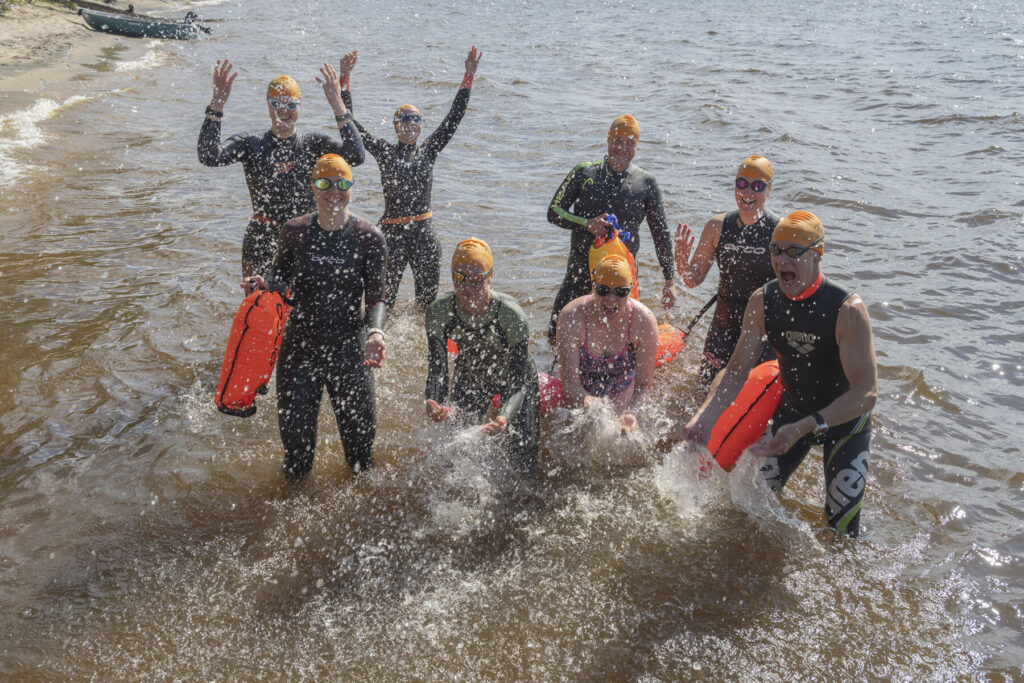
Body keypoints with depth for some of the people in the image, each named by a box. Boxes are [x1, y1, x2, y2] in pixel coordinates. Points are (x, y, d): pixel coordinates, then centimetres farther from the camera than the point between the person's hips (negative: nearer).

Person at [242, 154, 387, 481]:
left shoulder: (369, 237, -8)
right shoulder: (294, 231, -3)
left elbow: (375, 297, -8)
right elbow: (280, 278, 10)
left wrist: (375, 332, -27)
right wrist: (262, 284, -14)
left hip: (349, 348, -1)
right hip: (300, 344, 2)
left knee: (359, 431, 10)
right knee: (295, 430, 11)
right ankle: (296, 486, 43)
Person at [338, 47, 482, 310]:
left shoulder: (428, 151, 9)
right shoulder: (385, 152, 4)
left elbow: (454, 118, 7)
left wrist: (469, 76, 3)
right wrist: (344, 79, -6)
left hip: (424, 233, 2)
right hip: (392, 234, -2)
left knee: (429, 303, 7)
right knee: (383, 300, -2)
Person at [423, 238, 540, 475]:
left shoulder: (511, 315, -36)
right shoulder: (438, 311, -28)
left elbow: (519, 382, -33)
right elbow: (436, 371, -25)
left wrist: (504, 417, -54)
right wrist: (434, 405, -47)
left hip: (513, 377, -2)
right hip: (468, 378, 3)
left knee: (523, 466, 3)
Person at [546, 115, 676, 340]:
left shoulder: (646, 183, 1)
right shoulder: (584, 172, 1)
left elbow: (661, 233, 7)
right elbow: (554, 212, 0)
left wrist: (669, 281, 4)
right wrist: (587, 224, -18)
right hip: (580, 270, 0)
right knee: (556, 337, 10)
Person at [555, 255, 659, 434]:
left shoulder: (644, 321, -21)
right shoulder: (571, 317, -24)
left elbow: (643, 386, -16)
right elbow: (569, 384, -25)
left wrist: (630, 413, -37)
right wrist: (589, 401, -47)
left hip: (624, 401, 0)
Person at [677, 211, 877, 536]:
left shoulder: (847, 310, -30)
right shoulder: (763, 301, -15)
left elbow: (866, 392, -33)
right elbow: (736, 371, -9)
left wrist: (803, 428, -45)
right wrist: (705, 417, -27)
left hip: (845, 419, -4)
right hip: (792, 410, 4)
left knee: (842, 527, -1)